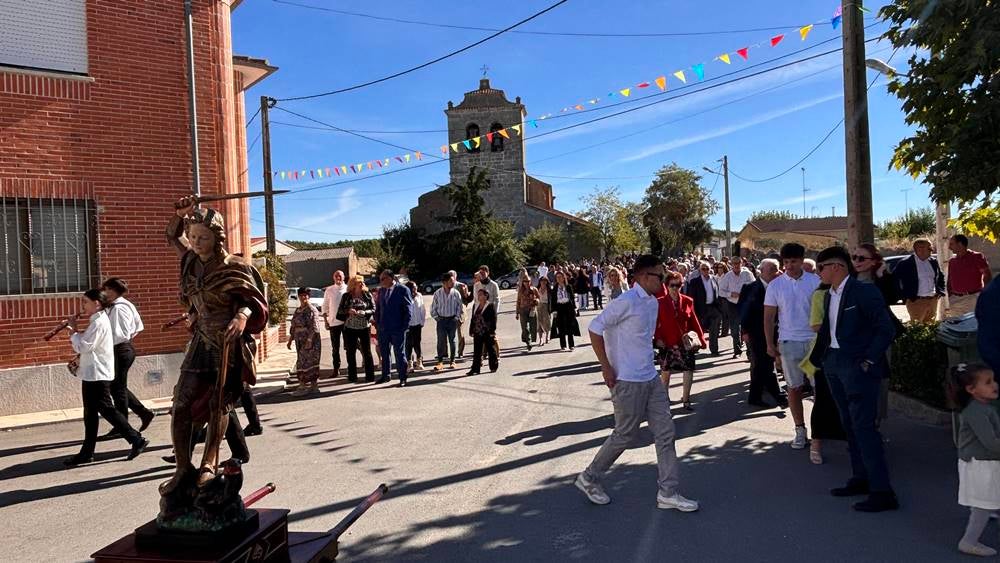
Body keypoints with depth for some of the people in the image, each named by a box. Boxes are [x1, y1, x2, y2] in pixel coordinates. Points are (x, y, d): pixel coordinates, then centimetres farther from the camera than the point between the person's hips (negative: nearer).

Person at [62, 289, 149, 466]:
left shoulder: (99, 322, -16)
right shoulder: (98, 320, 15)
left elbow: (84, 347, -20)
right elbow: (86, 342, 16)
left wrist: (73, 331, -10)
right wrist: (75, 331, 3)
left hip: (97, 374, -10)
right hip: (93, 373, 10)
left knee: (106, 409, -7)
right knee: (90, 413, 12)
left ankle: (136, 440, -3)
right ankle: (87, 452, 18)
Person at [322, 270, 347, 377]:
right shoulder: (329, 290, 4)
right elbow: (325, 306, 7)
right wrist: (326, 321, 1)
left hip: (347, 321, -1)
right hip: (333, 322, 1)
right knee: (335, 347, 6)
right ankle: (336, 369, 13)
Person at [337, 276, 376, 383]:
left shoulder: (367, 295, 4)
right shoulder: (346, 296, 4)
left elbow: (374, 309, -1)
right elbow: (340, 312, 5)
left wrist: (364, 312, -17)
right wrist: (348, 311, -14)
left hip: (364, 327, -1)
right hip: (350, 328, 1)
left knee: (367, 352, 1)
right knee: (351, 353, 6)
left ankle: (370, 376, 8)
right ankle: (352, 376, 16)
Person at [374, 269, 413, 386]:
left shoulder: (403, 290, -8)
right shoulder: (381, 291, 10)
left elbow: (408, 310, -9)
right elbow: (378, 308, 17)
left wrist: (405, 327, -12)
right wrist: (377, 323, 9)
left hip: (398, 329, -6)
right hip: (383, 328, 6)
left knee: (399, 353, 1)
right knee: (384, 352, 14)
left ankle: (402, 378, 9)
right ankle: (385, 375, 27)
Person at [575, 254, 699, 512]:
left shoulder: (653, 302, 9)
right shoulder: (626, 302, -18)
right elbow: (595, 328, -17)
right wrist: (606, 367, -16)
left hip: (650, 378, 8)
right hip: (627, 381, -8)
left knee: (665, 433, 8)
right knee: (625, 435, 4)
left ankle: (668, 492, 18)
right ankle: (589, 477, 23)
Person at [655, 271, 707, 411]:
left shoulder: (688, 301, 0)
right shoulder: (660, 302, -6)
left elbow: (694, 321, 3)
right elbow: (656, 322, -5)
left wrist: (700, 339, 2)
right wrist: (658, 338, -14)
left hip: (685, 342, 1)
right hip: (667, 342, -1)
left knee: (689, 370, -6)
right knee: (666, 371, 12)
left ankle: (686, 398, 7)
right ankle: (665, 396, 31)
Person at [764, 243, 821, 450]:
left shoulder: (815, 281, -1)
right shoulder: (775, 285, 0)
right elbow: (768, 317, 3)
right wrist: (770, 344, -1)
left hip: (815, 340, 0)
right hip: (788, 342, 0)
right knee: (794, 387, 7)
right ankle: (800, 429, 17)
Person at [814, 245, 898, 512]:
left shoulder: (864, 291, -12)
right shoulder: (830, 295, 12)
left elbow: (887, 329, -15)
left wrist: (868, 361, -15)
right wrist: (822, 357, 7)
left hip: (858, 366, -9)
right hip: (834, 365, 9)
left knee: (864, 426, -8)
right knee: (850, 425, 15)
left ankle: (882, 491, -2)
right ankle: (861, 478, 26)